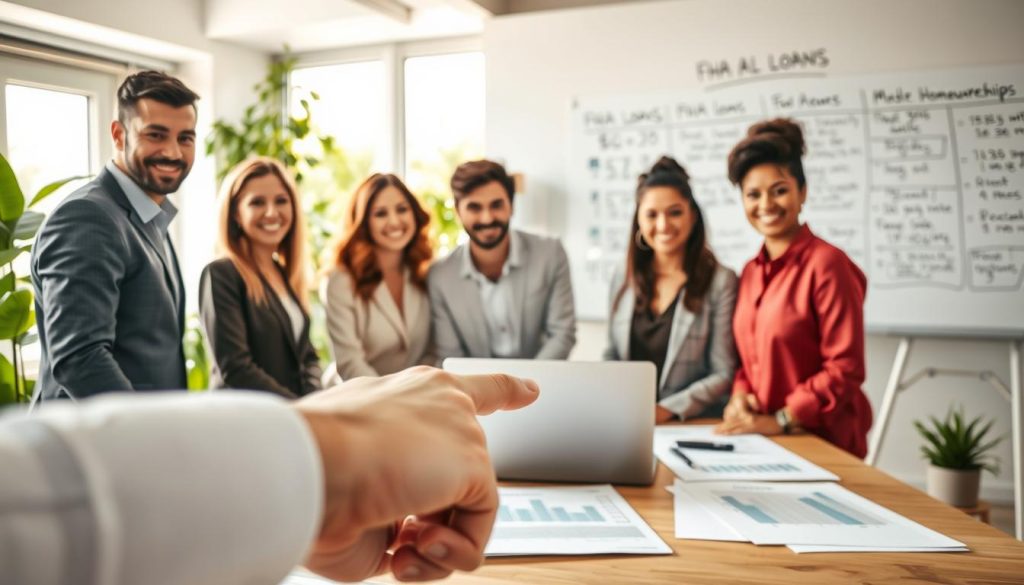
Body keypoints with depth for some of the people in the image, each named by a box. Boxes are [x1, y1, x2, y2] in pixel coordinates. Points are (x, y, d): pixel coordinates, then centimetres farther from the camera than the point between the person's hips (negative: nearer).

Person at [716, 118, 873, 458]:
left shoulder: (826, 264, -10)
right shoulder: (751, 272, 10)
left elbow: (845, 368, -12)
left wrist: (780, 421, -14)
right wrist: (740, 395, -1)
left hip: (821, 441, -5)